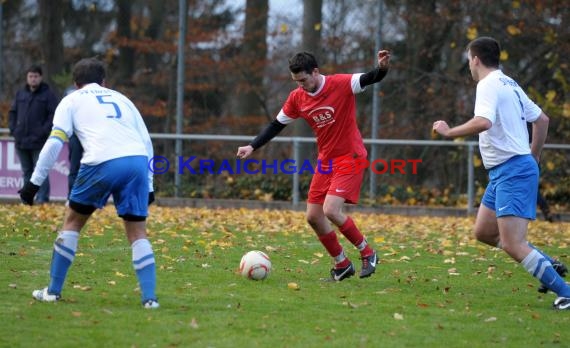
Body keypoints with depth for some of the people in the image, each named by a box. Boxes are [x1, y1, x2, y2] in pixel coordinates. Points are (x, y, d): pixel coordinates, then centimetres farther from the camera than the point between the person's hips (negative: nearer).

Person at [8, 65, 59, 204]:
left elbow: (54, 115, -8)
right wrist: (13, 129, 5)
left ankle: (42, 199, -8)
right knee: (26, 172, 11)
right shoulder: (20, 94, 14)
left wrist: (44, 131, -15)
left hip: (39, 143, -5)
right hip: (21, 142, 5)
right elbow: (12, 113, 19)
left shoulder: (48, 95, -2)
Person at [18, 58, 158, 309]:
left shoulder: (71, 101, 20)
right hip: (137, 161, 3)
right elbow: (146, 142, 25)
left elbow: (55, 142, 7)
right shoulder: (121, 99, 30)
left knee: (72, 220, 18)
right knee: (137, 233, 11)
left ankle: (53, 291, 20)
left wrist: (35, 182, 8)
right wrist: (148, 185, 27)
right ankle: (149, 297, -1)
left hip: (102, 163, -3)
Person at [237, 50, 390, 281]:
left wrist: (381, 68, -52)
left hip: (350, 158, -7)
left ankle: (367, 253, -2)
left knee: (330, 210, -21)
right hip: (326, 161, 7)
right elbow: (277, 125, 10)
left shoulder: (341, 84, -16)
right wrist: (252, 147, 1)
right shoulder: (297, 98, 0)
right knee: (313, 217, 4)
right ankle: (342, 265, 19)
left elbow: (370, 79, -29)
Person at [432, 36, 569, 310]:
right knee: (483, 232, 16)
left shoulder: (489, 85, -12)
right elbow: (541, 119, 24)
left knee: (512, 245, -15)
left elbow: (483, 122, -31)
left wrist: (449, 132, -18)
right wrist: (534, 158, 31)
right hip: (501, 173, 10)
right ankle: (546, 267, 15)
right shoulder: (510, 84, 17)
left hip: (512, 171, -10)